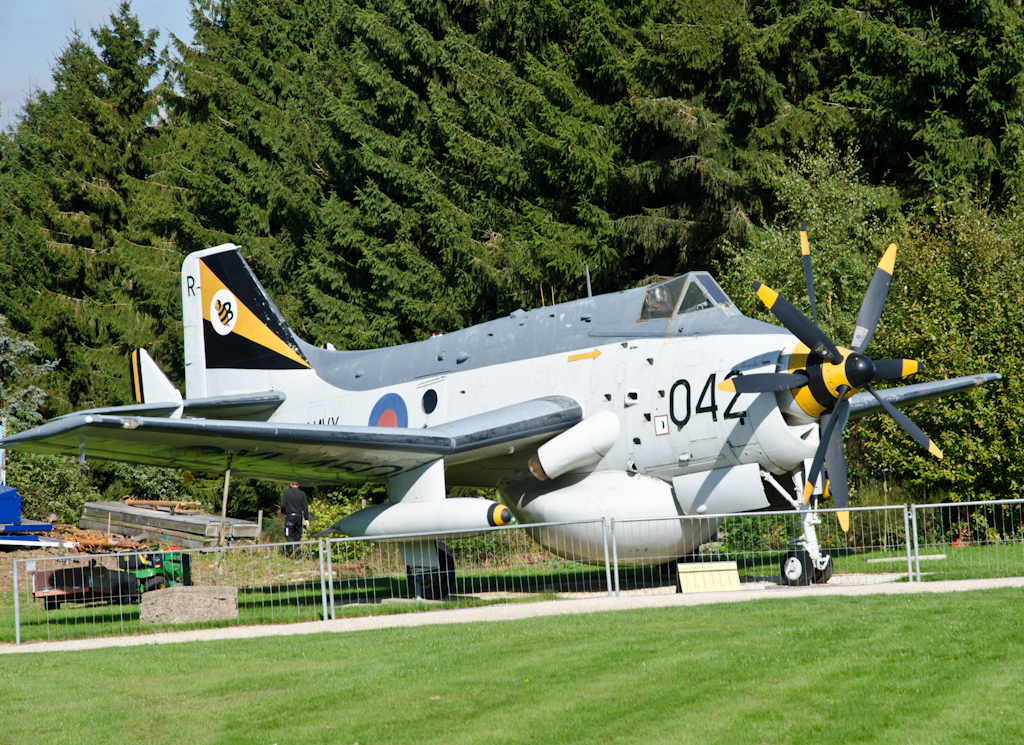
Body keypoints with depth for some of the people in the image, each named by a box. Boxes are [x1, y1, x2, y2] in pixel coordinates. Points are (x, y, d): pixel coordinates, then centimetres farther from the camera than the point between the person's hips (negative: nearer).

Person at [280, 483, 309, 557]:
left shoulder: (286, 492, -3)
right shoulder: (302, 494, 2)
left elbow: (283, 505, -5)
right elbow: (305, 507, 1)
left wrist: (283, 512, 17)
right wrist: (306, 519, 4)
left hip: (289, 516, -3)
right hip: (299, 516, 3)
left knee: (289, 534, -2)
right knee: (297, 534, 11)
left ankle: (294, 547, -28)